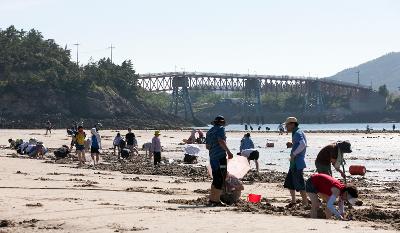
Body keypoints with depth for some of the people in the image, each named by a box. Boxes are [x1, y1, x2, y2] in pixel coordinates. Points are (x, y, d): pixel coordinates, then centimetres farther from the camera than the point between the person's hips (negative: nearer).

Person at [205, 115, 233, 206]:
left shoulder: (209, 132, 18)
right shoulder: (220, 129, -4)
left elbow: (207, 146, 23)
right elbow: (221, 141, -19)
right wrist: (228, 151, -18)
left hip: (212, 157, 8)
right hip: (220, 157, -8)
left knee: (216, 179, 15)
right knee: (221, 179, -5)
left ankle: (211, 200, 16)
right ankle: (216, 200, -8)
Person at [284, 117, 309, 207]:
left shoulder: (298, 133, -14)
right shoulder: (295, 133, 18)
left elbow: (303, 144, -31)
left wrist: (294, 154, -26)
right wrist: (291, 145, 12)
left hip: (297, 163, -11)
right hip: (294, 163, 11)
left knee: (299, 184, -8)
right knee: (289, 182, 17)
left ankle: (305, 203, -4)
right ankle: (293, 201, 26)